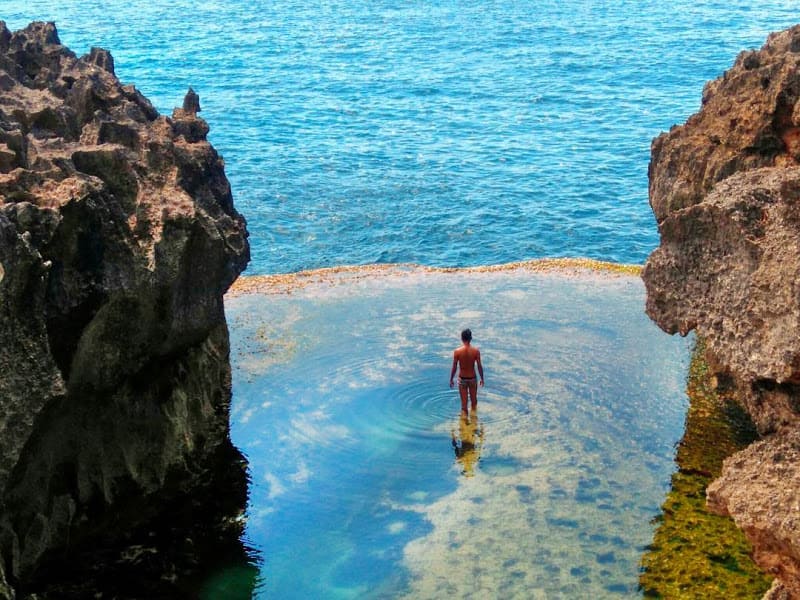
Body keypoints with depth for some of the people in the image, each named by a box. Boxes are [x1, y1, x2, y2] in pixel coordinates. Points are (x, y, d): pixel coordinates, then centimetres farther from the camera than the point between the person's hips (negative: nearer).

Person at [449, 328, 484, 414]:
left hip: (462, 379, -1)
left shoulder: (457, 351, -14)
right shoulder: (476, 351, -12)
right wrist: (482, 379, 6)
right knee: (474, 401, 21)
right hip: (472, 378, 1)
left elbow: (454, 367, -9)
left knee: (464, 403, 9)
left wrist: (451, 379, 4)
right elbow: (479, 366, -8)